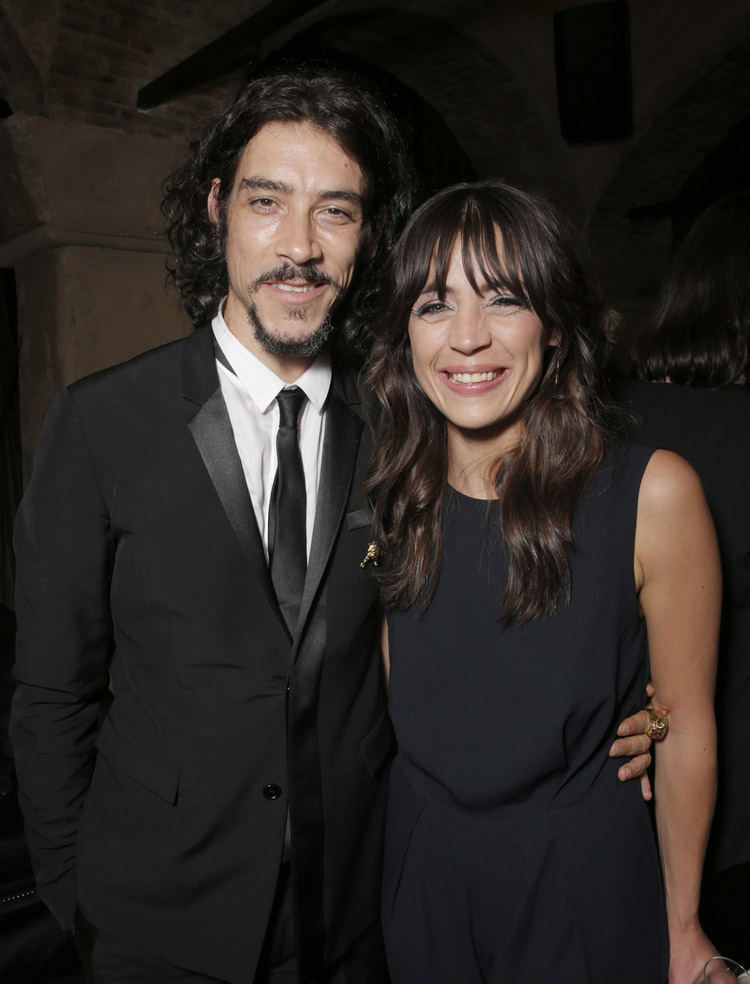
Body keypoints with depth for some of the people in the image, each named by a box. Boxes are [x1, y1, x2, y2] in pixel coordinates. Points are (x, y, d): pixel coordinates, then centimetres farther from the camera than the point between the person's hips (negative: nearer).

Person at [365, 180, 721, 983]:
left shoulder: (653, 493, -20)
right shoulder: (392, 496, -9)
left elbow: (687, 728, -10)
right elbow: (397, 698, 4)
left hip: (584, 882, -3)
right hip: (421, 871, 3)